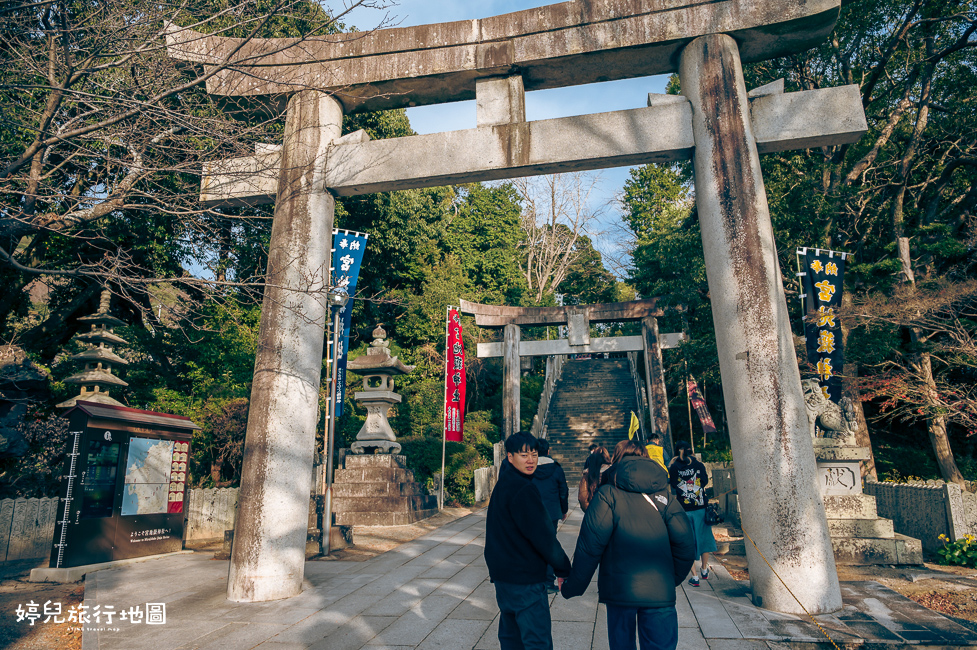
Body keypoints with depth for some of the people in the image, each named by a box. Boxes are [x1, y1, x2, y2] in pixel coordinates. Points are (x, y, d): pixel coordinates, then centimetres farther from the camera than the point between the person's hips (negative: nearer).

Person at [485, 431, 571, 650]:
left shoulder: (502, 485, 10)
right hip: (525, 579, -10)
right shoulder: (523, 490, -21)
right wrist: (564, 570, -11)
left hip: (502, 574, 10)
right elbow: (543, 536, -21)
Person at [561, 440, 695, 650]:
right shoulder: (664, 495, 3)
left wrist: (573, 586, 1)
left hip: (619, 589, -1)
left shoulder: (608, 494, -5)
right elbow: (686, 544, 0)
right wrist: (673, 578, 16)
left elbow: (589, 545, -9)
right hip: (660, 591, 1)